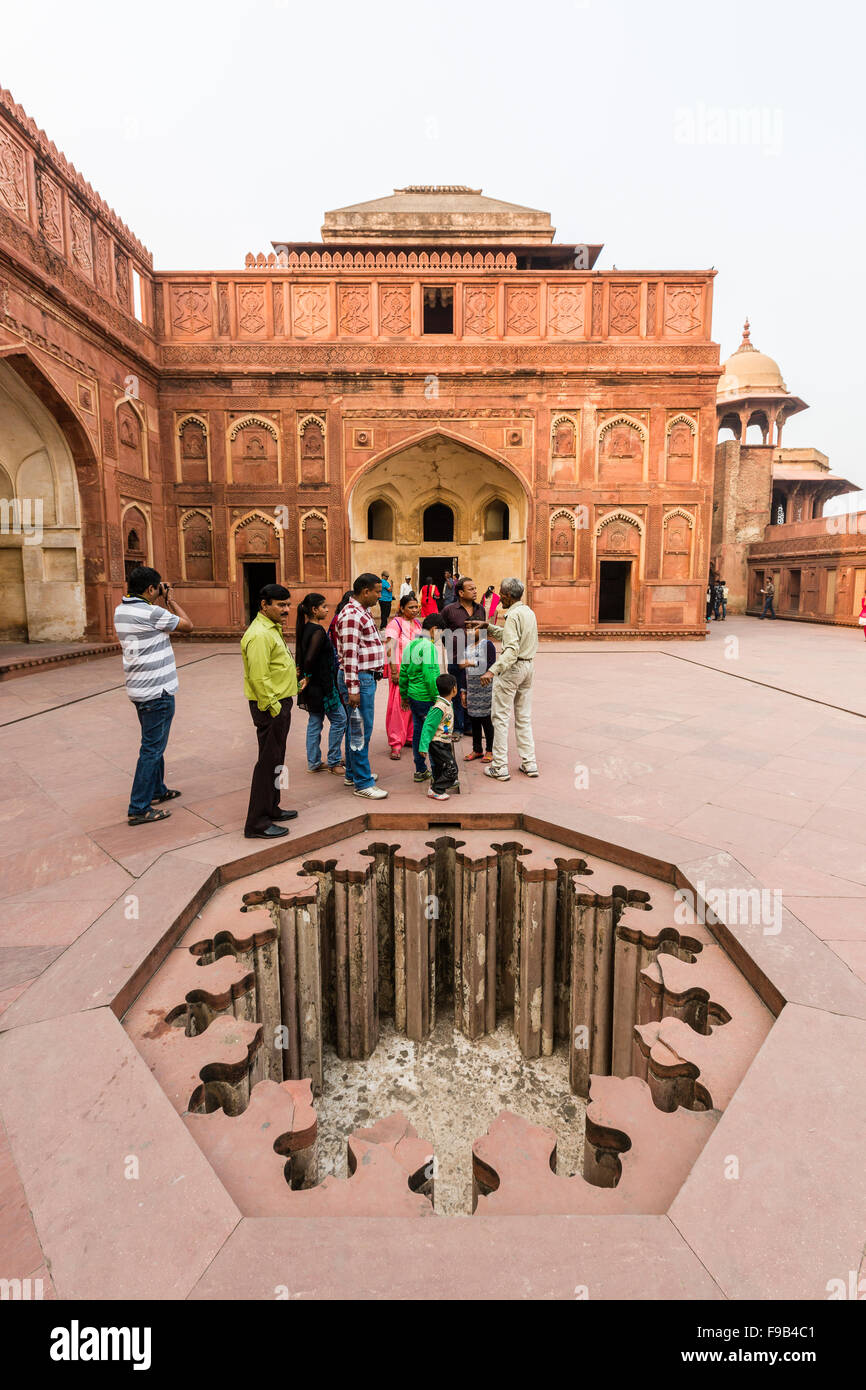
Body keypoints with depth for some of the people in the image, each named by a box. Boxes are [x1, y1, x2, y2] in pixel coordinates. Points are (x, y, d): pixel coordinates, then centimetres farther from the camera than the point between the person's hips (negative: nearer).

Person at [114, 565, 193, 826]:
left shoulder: (121, 610, 7)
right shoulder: (151, 612, -20)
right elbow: (187, 625, -8)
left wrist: (162, 604, 11)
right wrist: (170, 601, 1)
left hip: (138, 688, 9)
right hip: (157, 690, -9)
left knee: (153, 743, 23)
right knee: (152, 748, -2)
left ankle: (157, 789, 39)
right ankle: (138, 809, 2)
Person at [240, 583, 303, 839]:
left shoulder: (272, 629, 15)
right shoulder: (260, 635, -20)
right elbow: (259, 678, -26)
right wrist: (273, 708, -22)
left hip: (280, 704, 11)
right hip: (270, 706, -11)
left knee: (275, 760, 18)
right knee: (268, 762, -5)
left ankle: (271, 808, 32)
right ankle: (257, 824, 3)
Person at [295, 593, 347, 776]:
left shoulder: (305, 629, 9)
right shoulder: (318, 631, -19)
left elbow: (302, 656, 14)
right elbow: (309, 659, -27)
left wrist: (305, 676, 12)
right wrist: (308, 677, -14)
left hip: (312, 685, 9)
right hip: (321, 685, -9)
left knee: (315, 721, 14)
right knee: (339, 719, 2)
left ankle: (313, 763, 22)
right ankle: (334, 762, 10)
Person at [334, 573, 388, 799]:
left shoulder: (362, 612, 15)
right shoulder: (351, 615, -17)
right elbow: (350, 656, -21)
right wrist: (353, 689, -23)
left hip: (366, 677, 11)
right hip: (358, 679, -11)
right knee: (361, 731, -5)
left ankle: (353, 773, 30)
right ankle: (362, 783, 2)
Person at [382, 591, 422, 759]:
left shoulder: (417, 623, 14)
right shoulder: (396, 623, -8)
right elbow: (390, 648, -15)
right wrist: (394, 672, -20)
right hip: (401, 671, -7)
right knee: (399, 705, -7)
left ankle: (411, 737, 24)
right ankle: (396, 744, -1)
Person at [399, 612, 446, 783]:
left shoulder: (410, 645, 10)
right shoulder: (429, 647, -15)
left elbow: (403, 672, 14)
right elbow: (430, 675, -21)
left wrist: (404, 695, 21)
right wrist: (438, 697, -16)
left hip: (413, 697, 9)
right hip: (426, 698, -8)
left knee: (418, 732, 14)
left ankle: (420, 771, 23)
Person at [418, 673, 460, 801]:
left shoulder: (448, 703, 4)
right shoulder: (439, 707, -25)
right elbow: (428, 726, -24)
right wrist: (423, 746, -25)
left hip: (445, 742, 9)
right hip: (438, 743, -9)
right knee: (451, 768, -7)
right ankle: (435, 790, 1)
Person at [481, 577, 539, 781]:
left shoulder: (513, 615, -17)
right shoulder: (529, 612, 12)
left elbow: (511, 650, -27)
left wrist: (492, 671, -33)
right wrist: (488, 626, 23)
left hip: (511, 668, -9)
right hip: (528, 666, 9)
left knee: (501, 717, -1)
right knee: (524, 717, 14)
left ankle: (500, 767, 2)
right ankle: (529, 763, 16)